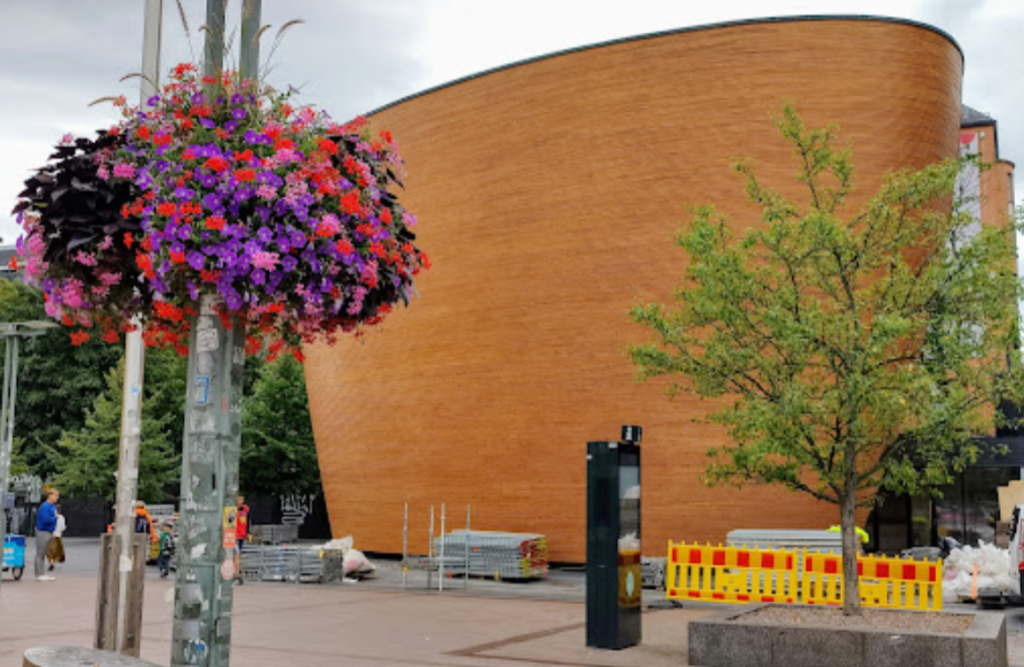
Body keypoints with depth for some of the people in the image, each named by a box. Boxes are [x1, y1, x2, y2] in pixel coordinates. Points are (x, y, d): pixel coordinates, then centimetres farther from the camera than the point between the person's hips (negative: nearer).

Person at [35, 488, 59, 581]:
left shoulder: (53, 506, 12)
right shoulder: (45, 507, -17)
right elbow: (46, 520, -26)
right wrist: (55, 517, -11)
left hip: (49, 532, 9)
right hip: (43, 532, -9)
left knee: (43, 554, 13)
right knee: (40, 554, -3)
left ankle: (43, 574, 17)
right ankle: (39, 575, 0)